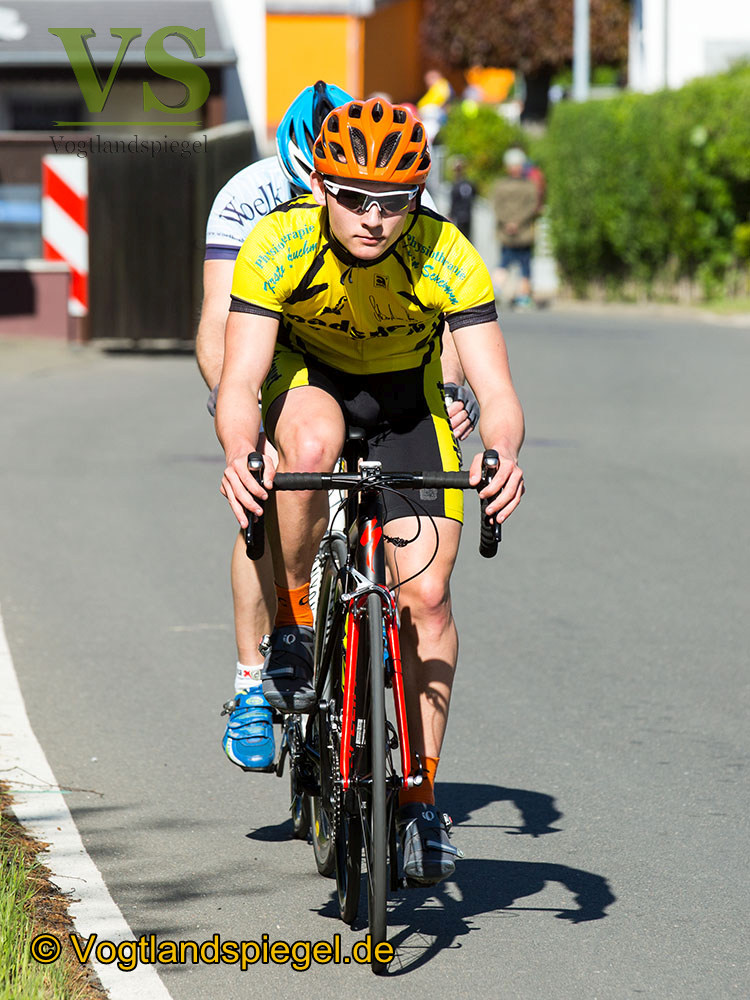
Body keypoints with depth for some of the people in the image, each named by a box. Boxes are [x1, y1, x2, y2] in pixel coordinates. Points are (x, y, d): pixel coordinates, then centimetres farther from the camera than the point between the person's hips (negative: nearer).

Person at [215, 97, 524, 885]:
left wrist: (501, 456, -57)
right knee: (311, 441, -38)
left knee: (426, 596, -10)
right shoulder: (278, 244, -31)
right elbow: (239, 383, -36)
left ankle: (418, 798, 5)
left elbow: (496, 391, -35)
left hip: (404, 394, 1)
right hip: (307, 374, -1)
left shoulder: (448, 259, -31)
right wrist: (240, 457, -57)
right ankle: (292, 628, -16)